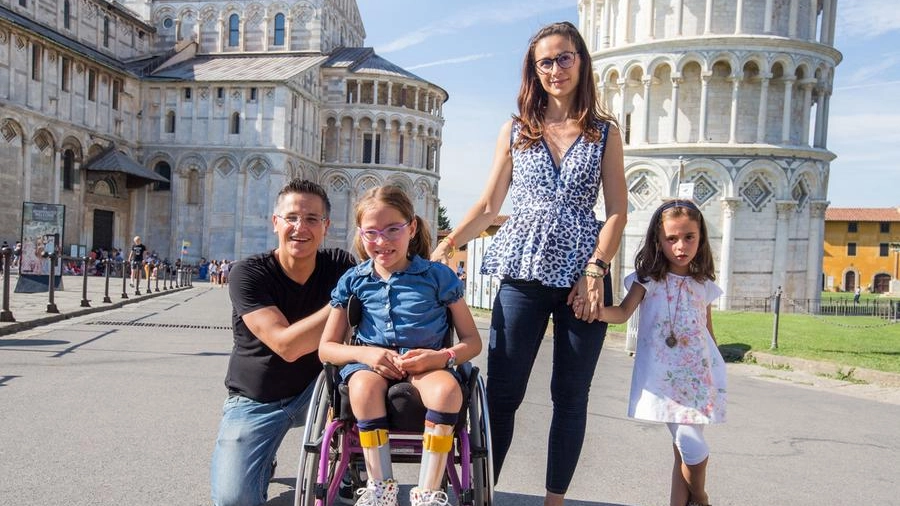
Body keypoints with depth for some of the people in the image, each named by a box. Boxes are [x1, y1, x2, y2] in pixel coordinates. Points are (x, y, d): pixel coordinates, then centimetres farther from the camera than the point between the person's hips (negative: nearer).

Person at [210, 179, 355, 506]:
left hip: (313, 392, 3)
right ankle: (261, 460, 17)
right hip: (255, 402, -2)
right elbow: (286, 345, -29)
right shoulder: (248, 274, -19)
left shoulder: (339, 266, -9)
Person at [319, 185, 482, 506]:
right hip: (372, 363, 1)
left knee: (447, 389, -34)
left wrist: (442, 357, -19)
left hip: (426, 366, -1)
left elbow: (473, 341, 2)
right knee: (364, 386, -34)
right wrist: (365, 353, -13)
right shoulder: (353, 281, 7)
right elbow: (326, 348, 8)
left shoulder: (438, 276, 1)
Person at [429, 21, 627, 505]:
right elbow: (488, 206, 10)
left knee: (571, 396, 7)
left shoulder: (604, 132, 8)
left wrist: (595, 269, -10)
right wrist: (447, 243, -3)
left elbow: (616, 211, 3)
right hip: (523, 275, 0)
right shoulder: (515, 130, 11)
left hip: (583, 277, 0)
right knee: (502, 393, 1)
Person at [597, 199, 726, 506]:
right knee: (693, 450, -6)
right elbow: (624, 312, -15)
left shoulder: (704, 285, 8)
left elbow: (708, 331, 16)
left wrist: (715, 374, 18)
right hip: (664, 378, -3)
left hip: (698, 375, 3)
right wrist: (598, 312, -36)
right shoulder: (649, 279, -3)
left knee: (685, 448, 3)